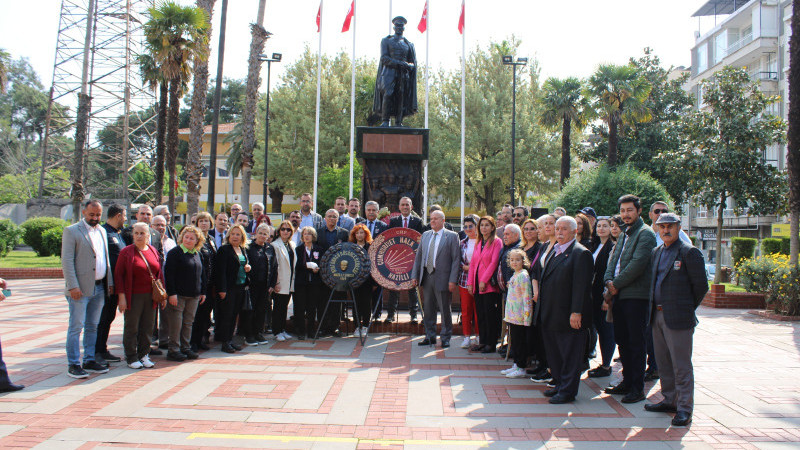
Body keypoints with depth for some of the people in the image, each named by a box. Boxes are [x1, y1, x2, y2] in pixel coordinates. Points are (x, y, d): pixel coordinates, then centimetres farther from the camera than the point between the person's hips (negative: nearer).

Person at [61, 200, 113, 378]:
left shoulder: (102, 231, 15)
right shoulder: (71, 231, -5)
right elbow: (67, 261, -11)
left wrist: (110, 282, 12)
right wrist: (73, 286, -17)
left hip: (100, 288, 6)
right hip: (80, 289, -6)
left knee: (93, 326, 12)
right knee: (76, 326, -2)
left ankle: (89, 361, 20)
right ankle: (73, 365, 5)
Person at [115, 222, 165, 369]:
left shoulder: (153, 251, 8)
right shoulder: (126, 252, -5)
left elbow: (159, 273, 13)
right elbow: (119, 275, -6)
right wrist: (121, 296, -12)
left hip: (151, 296, 4)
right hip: (133, 296, -4)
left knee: (147, 327, 10)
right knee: (132, 328, 5)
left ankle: (144, 355, 22)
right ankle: (131, 357, 16)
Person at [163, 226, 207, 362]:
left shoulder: (197, 254, 13)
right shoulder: (175, 253, -7)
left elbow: (202, 274, 20)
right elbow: (169, 274, -12)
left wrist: (203, 292, 16)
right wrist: (171, 293, -17)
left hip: (193, 296, 6)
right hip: (178, 295, -6)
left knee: (188, 322, 11)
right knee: (176, 323, -3)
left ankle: (185, 348, 19)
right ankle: (173, 350, 6)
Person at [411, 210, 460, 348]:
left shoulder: (452, 236, -4)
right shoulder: (425, 235, 12)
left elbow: (456, 259, -8)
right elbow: (418, 257, 14)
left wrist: (453, 280, -14)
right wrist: (414, 275, 7)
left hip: (442, 278, -5)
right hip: (426, 277, 5)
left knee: (445, 310, 4)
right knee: (428, 309, 11)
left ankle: (445, 338, 17)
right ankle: (430, 336, 24)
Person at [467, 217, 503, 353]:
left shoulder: (497, 241, -5)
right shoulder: (478, 243, 16)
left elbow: (494, 262, -12)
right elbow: (473, 263, 15)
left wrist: (484, 280, -16)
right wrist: (470, 282, 7)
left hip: (489, 284, -6)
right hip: (477, 285, 6)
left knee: (490, 314, -2)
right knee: (480, 314, 9)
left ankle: (491, 343, 6)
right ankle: (482, 341, 16)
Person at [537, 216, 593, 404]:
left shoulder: (580, 253, -13)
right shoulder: (553, 251, 14)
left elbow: (581, 286, -19)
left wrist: (576, 313, -22)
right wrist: (538, 291, 13)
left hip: (568, 316, -9)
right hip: (550, 315, 9)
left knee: (569, 355, 3)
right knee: (554, 352, 18)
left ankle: (567, 391, 13)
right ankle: (559, 384, 32)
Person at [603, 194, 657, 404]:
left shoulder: (645, 233, -8)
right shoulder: (624, 234, 19)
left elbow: (638, 263, -17)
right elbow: (614, 259, 15)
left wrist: (617, 284, -13)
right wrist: (609, 280, -3)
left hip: (636, 295, -8)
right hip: (619, 295, 8)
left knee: (636, 342, -2)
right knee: (622, 340, 14)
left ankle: (637, 387, 4)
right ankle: (627, 381, 25)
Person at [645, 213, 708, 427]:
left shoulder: (689, 252, -9)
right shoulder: (656, 252, 13)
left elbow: (701, 286, -7)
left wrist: (687, 309, 1)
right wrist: (655, 309, 14)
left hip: (678, 318, -7)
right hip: (657, 315, 7)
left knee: (681, 365, -2)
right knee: (664, 363, 15)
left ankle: (684, 409, 6)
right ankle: (670, 401, 27)